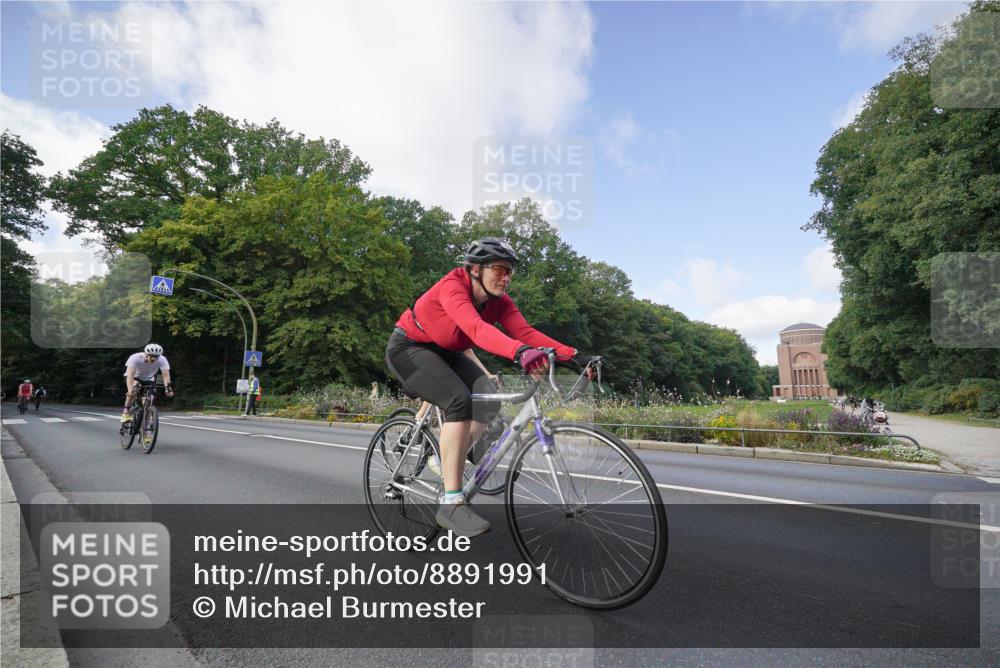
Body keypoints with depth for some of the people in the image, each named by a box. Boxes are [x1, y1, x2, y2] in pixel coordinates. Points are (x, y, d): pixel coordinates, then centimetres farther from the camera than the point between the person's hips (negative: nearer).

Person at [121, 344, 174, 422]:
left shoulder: (162, 360, -28)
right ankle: (126, 412, -21)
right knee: (134, 388, -35)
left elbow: (166, 375, -36)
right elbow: (130, 375, -43)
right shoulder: (135, 358, -34)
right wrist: (130, 390, -57)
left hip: (148, 379, 2)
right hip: (135, 378, -2)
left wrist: (168, 387, -53)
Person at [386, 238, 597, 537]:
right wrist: (520, 352, -65)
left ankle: (451, 464, 9)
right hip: (408, 347, -7)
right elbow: (476, 328, -49)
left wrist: (574, 355, -35)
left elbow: (526, 332, -23)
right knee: (459, 401, -28)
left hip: (445, 352, 8)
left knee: (489, 401, -11)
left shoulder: (499, 302, -9)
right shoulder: (452, 287, -30)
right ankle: (451, 503, -25)